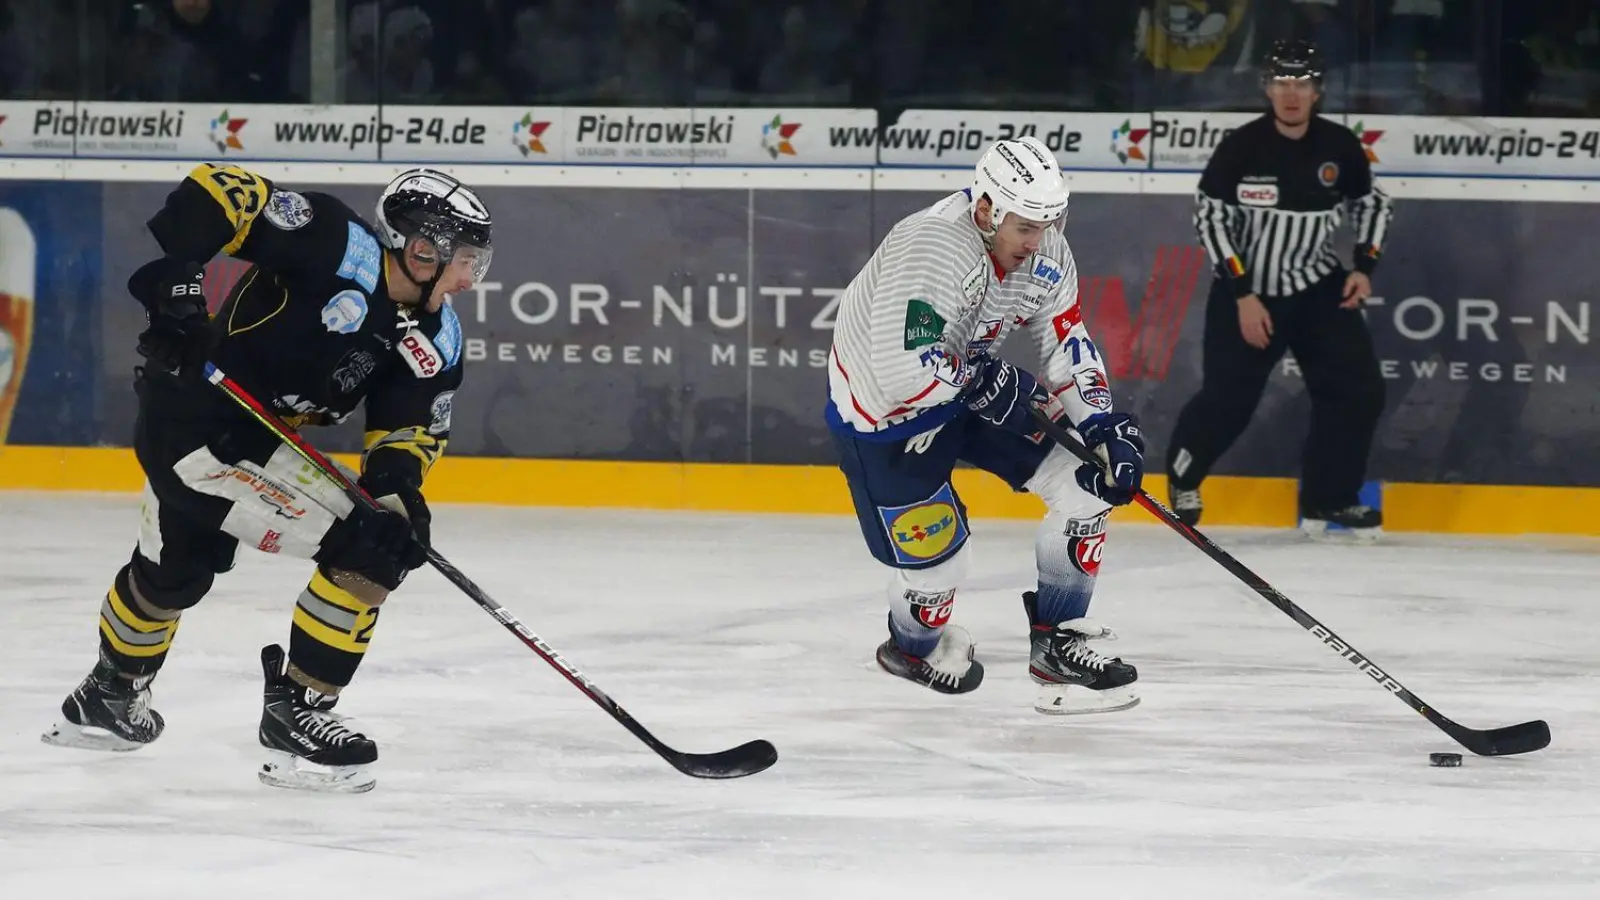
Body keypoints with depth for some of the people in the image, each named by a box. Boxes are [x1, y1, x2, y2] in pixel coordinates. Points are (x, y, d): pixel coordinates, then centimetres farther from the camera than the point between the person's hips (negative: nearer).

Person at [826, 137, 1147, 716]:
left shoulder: (1044, 251, -10)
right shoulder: (931, 250, -36)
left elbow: (1065, 342, 2)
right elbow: (901, 372, -40)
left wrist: (1103, 427, -10)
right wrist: (983, 380, -27)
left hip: (975, 383, 7)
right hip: (884, 411, -7)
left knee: (1088, 486, -3)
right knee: (935, 560, -5)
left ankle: (1056, 644, 10)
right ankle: (913, 647, 32)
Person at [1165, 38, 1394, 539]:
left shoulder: (1339, 147, -6)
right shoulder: (1241, 148, -15)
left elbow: (1373, 202, 10)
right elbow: (1211, 219, -13)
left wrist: (1364, 266, -2)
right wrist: (1242, 295, -18)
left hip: (1318, 290, 3)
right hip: (1245, 291, -3)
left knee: (1358, 388, -8)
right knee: (1227, 400, -5)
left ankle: (1329, 498, 6)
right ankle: (1183, 474, 25)